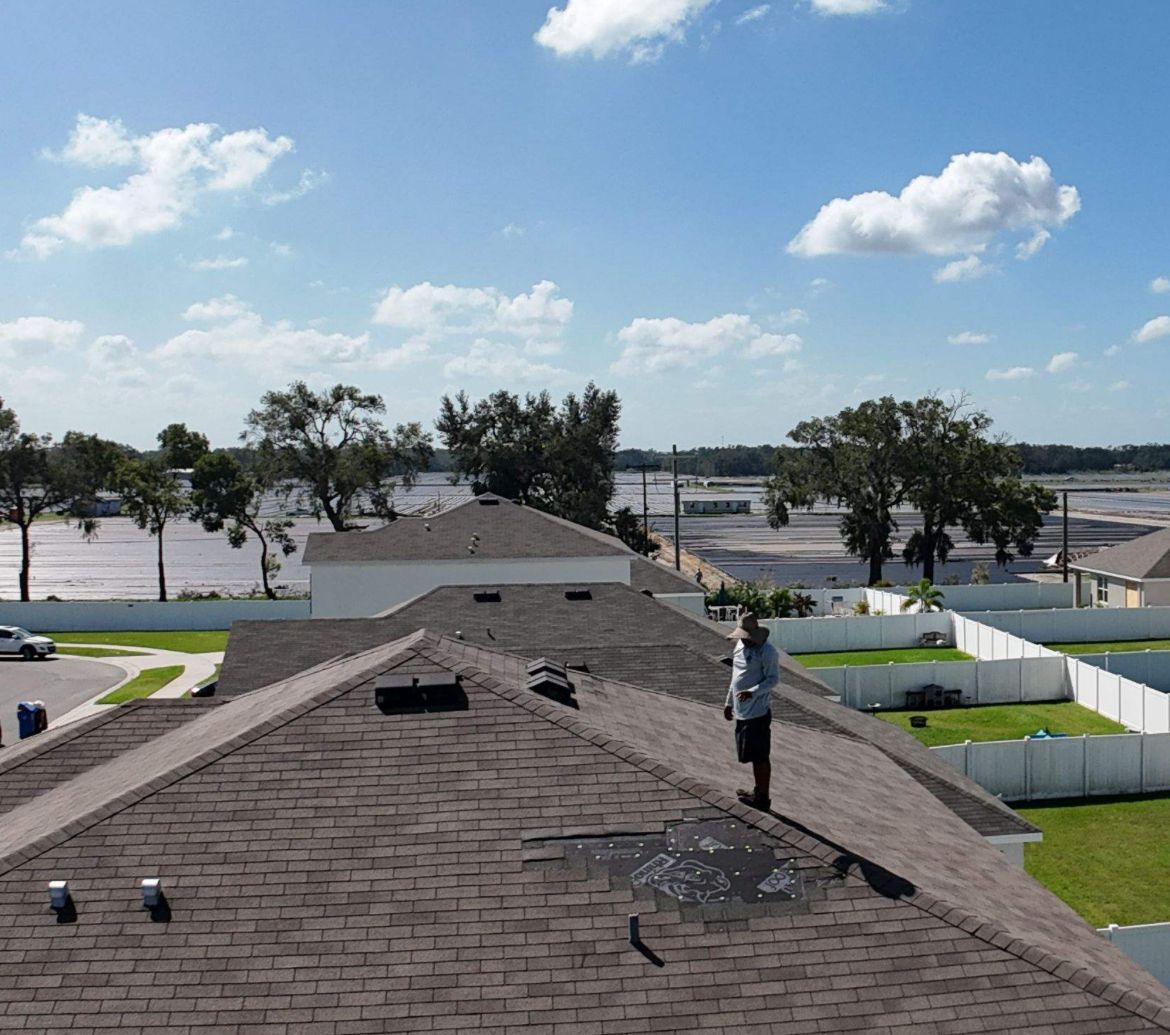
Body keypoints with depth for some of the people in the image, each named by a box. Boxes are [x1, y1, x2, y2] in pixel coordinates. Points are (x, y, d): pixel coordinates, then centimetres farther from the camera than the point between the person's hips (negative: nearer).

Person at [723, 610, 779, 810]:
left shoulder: (767, 651, -15)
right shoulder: (740, 646, 11)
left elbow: (773, 679, -17)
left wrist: (752, 692, -30)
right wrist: (729, 702, 22)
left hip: (758, 712, -8)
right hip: (742, 712, 8)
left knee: (760, 756, 1)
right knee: (753, 755, 18)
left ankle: (763, 797, 12)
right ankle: (758, 791, 31)